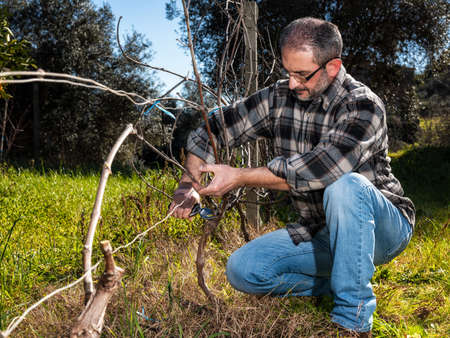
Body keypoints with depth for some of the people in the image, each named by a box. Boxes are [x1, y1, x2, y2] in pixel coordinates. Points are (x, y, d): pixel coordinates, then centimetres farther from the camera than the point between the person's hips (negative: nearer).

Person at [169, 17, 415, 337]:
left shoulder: (363, 106, -20)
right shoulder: (279, 98, -2)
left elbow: (320, 169, -36)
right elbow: (213, 129, 3)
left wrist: (239, 177, -31)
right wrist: (189, 185, -11)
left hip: (383, 227, -5)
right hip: (319, 232, 5)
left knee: (345, 185, -38)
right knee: (242, 270, -13)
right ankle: (337, 285, 4)